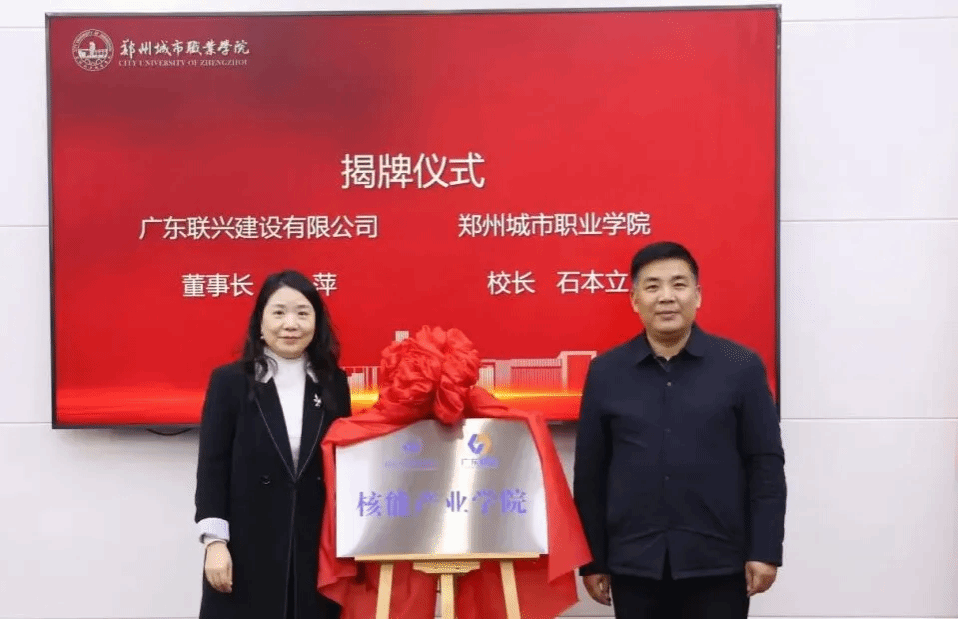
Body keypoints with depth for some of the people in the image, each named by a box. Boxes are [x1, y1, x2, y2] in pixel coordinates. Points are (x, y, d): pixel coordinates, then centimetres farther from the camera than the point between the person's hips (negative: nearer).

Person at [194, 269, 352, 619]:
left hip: (317, 548, 3)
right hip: (246, 548, -2)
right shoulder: (229, 381, 0)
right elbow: (212, 466, -3)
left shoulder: (333, 383, 7)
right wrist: (215, 540, -9)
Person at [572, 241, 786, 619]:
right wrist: (592, 559, 5)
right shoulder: (605, 372, 3)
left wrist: (764, 550, -5)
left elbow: (765, 465, 0)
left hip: (717, 563, -1)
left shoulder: (741, 367, -1)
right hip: (634, 564, 2)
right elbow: (589, 473, 5)